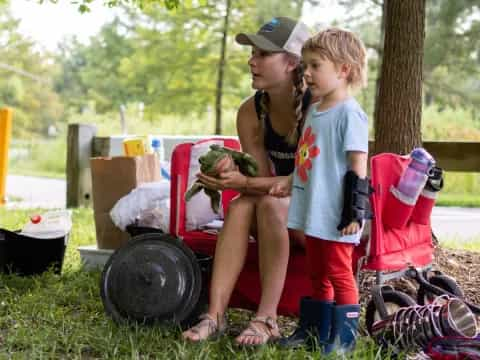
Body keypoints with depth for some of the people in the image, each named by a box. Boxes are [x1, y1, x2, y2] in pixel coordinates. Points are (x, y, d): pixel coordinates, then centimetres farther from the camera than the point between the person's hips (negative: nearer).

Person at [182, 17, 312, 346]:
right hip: (279, 212, 5)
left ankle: (267, 318, -30)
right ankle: (216, 314, -31)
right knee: (240, 206, -25)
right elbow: (262, 179, -6)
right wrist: (233, 174, -29)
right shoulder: (251, 112, -4)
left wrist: (244, 182, -34)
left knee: (270, 204, -32)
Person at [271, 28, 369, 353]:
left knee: (339, 274, 1)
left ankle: (344, 336, 11)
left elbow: (358, 167, -17)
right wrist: (291, 183, 16)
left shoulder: (349, 113, -14)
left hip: (335, 216, -9)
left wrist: (355, 212, -18)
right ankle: (314, 329, 27)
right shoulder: (315, 110, 13)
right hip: (313, 212, 9)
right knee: (318, 274, 17)